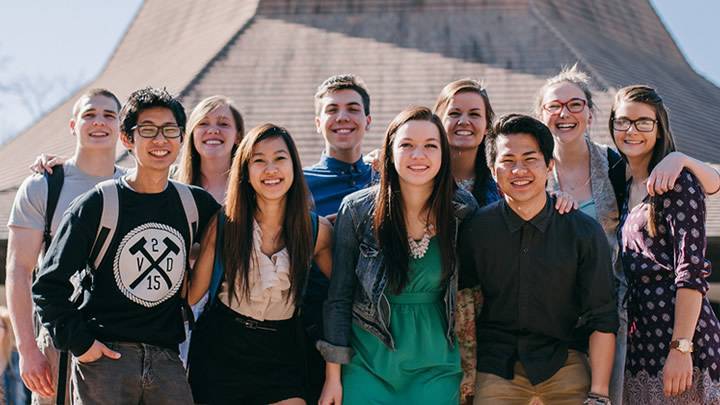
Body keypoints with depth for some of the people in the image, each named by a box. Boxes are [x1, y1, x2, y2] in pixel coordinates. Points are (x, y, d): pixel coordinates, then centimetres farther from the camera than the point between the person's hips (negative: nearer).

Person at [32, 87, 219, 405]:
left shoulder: (196, 204, 9)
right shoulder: (96, 205, -1)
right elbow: (48, 285, 0)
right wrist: (79, 342, -8)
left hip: (166, 360, 3)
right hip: (103, 356, -3)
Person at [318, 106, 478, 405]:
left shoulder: (463, 210, -3)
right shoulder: (357, 210, -6)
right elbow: (339, 298, -1)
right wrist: (333, 377, -3)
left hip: (436, 367, 1)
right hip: (368, 364, -1)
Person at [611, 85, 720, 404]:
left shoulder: (678, 182, -7)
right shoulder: (626, 186, 16)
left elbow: (692, 271, -14)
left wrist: (681, 347, -20)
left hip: (678, 328, -7)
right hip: (640, 340, 7)